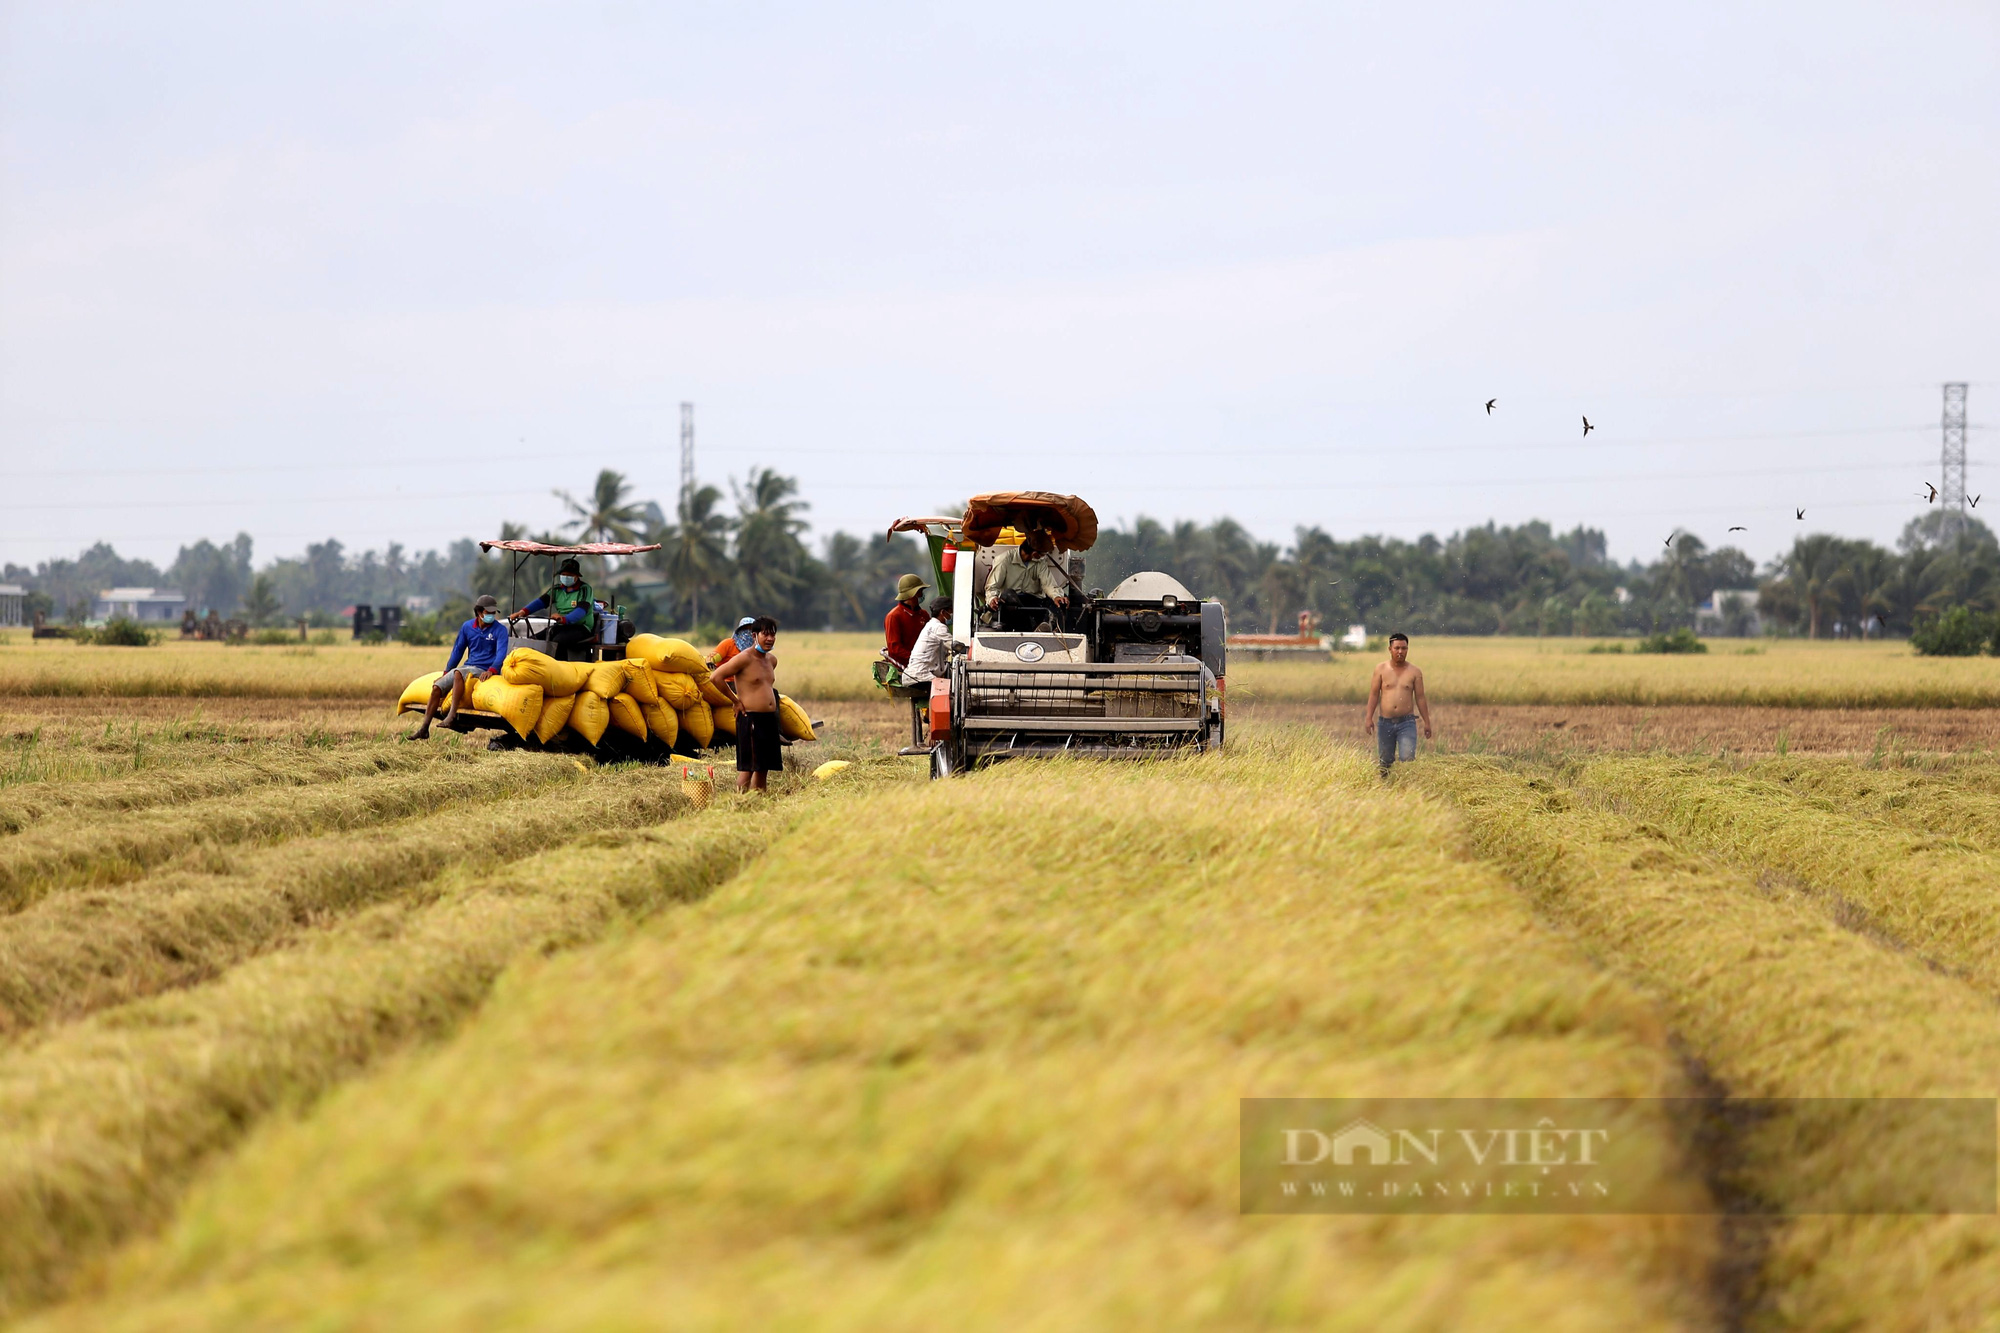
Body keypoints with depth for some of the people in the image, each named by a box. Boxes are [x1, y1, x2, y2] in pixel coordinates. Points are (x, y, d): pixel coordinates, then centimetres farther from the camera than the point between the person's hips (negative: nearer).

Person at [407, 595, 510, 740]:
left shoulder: (500, 630, -5)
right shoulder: (467, 627, 10)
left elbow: (501, 653, -17)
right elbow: (457, 651, 17)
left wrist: (491, 670, -35)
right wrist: (446, 673, 15)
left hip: (483, 670, -6)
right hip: (467, 667, 6)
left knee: (458, 673, -36)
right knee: (437, 688, -9)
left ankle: (452, 714, -41)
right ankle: (424, 729, -7)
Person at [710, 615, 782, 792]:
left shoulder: (772, 660, 14)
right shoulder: (744, 659, -11)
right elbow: (716, 677, -15)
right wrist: (736, 701, -10)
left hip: (769, 719, 8)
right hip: (750, 718, -8)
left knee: (763, 768, 9)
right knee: (747, 767, -10)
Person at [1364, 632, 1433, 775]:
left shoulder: (1414, 672, 4)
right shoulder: (1381, 670, 4)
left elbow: (1420, 698, 6)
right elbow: (1374, 694, 3)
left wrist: (1427, 722, 5)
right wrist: (1369, 718, -5)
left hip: (1407, 722, -1)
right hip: (1385, 723, 1)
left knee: (1407, 758, -19)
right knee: (1385, 761, 8)